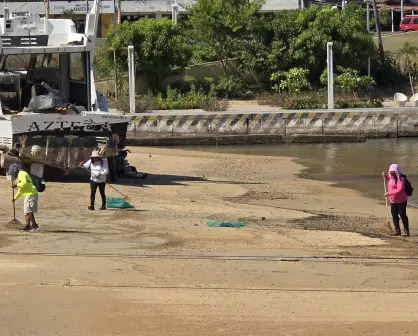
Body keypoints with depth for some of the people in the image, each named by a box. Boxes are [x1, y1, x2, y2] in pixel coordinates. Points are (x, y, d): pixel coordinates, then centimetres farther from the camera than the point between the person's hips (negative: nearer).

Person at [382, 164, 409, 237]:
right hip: (393, 200, 8)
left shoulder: (400, 178, -19)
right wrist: (385, 176, 14)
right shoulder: (392, 177, 7)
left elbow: (399, 190, -28)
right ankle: (397, 230, 19)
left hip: (401, 200, -8)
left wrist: (389, 193, -28)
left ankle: (406, 231, 2)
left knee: (402, 215, -5)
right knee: (394, 215, 10)